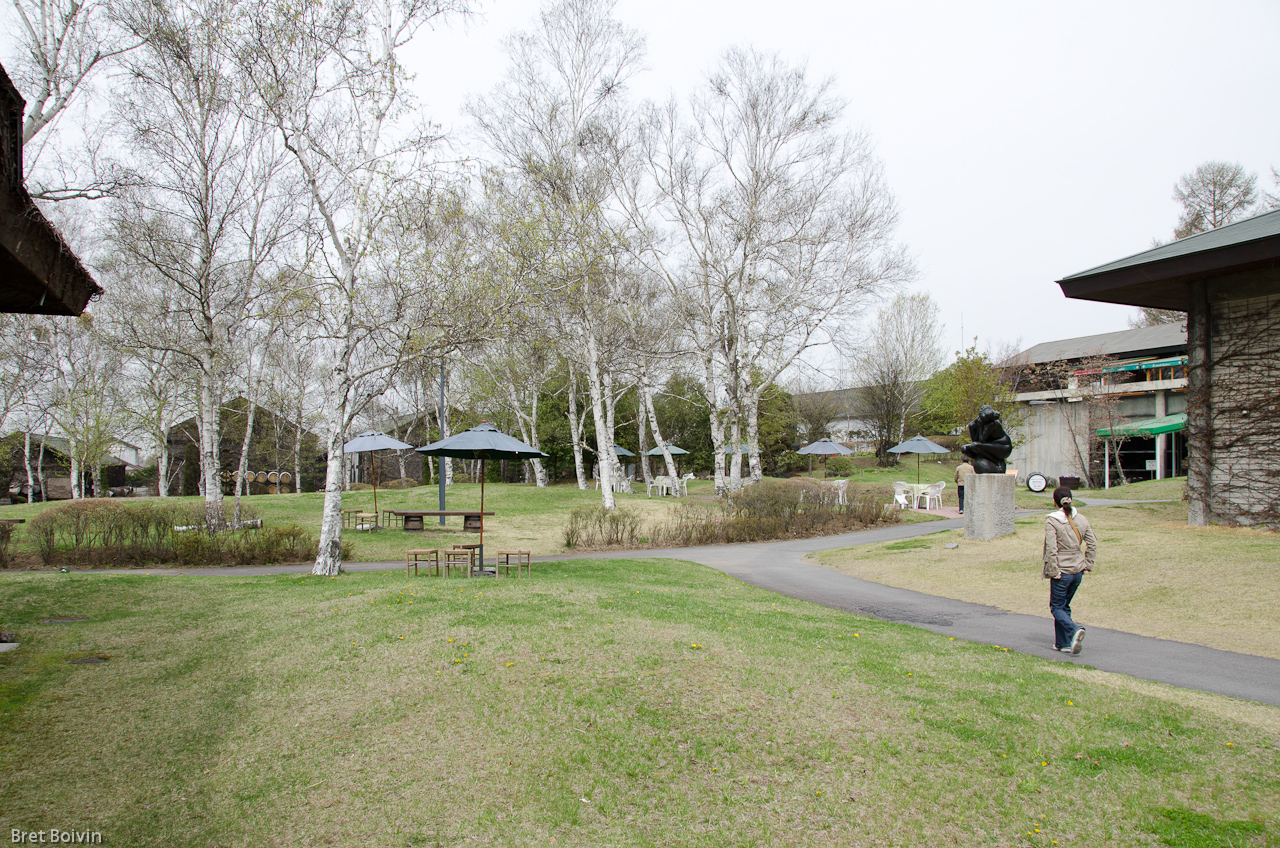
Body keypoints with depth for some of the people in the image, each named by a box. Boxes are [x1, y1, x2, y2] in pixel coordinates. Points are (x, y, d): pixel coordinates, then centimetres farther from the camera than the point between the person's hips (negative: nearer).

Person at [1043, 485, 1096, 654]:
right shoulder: (1081, 519, 3)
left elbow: (1051, 549, -19)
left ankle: (1074, 630, -20)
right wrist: (1087, 565, 10)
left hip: (1061, 571, -6)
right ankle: (1062, 643, 22)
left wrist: (1053, 571, -13)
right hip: (1078, 571, 6)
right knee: (1064, 605, 19)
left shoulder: (1051, 521, -14)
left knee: (1057, 607, 6)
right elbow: (1092, 544, 5)